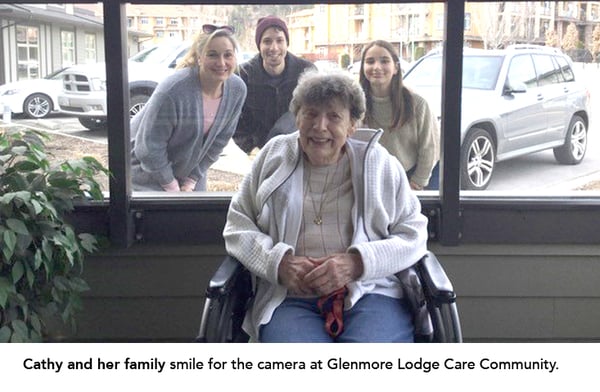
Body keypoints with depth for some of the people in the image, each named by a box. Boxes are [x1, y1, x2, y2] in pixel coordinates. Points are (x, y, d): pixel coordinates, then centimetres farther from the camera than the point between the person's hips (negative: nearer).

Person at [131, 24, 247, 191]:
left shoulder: (237, 90, -14)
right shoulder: (173, 90, -31)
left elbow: (218, 141, -3)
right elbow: (149, 148, -23)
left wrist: (191, 181, -3)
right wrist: (171, 187, -14)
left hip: (190, 171, 5)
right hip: (147, 170, -5)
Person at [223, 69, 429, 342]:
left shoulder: (379, 164, 12)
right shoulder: (273, 156, 14)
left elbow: (413, 234, 8)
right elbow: (237, 226, 14)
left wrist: (357, 263, -10)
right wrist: (279, 262, -6)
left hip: (370, 292, 0)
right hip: (290, 298, 0)